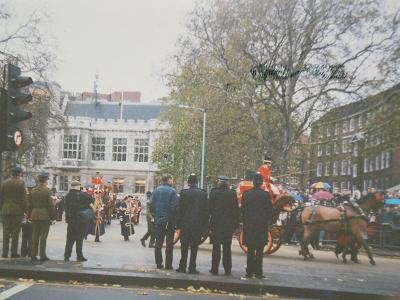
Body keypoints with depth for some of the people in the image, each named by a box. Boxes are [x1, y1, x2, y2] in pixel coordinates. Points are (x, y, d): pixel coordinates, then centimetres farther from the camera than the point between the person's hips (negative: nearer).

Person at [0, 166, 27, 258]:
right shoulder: (21, 183, -7)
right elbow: (24, 198, -8)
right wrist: (24, 209, 0)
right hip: (17, 210, -3)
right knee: (15, 232, 2)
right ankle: (14, 253, 3)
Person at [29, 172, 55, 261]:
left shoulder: (33, 190, 7)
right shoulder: (47, 190, -10)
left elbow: (30, 204, 10)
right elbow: (50, 205, -11)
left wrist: (31, 215, 16)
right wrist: (53, 216, -5)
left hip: (34, 215, 5)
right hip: (45, 215, -5)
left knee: (35, 236, 10)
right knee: (43, 236, 0)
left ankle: (33, 255, 12)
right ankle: (42, 255, 1)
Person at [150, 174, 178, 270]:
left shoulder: (156, 191, 3)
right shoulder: (172, 191, -12)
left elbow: (151, 205, 2)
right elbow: (175, 207, -16)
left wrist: (156, 215, 13)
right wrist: (174, 218, -4)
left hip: (158, 220, 4)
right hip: (169, 221, -4)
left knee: (158, 242, 12)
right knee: (169, 243, 4)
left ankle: (159, 263, 15)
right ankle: (168, 265, 4)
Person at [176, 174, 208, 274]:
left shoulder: (184, 193, -6)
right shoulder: (203, 194, -1)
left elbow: (179, 209, -5)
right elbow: (206, 211, 1)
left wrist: (178, 224, 2)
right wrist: (205, 226, 7)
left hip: (185, 224, -1)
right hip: (198, 225, 1)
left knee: (184, 247, 8)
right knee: (194, 247, 5)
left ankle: (182, 267, 10)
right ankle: (192, 268, 5)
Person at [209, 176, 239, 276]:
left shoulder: (214, 193, -8)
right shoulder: (232, 194, -2)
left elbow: (210, 208, -5)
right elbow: (236, 210, 1)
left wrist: (210, 223, 8)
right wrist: (236, 223, 7)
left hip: (216, 223, -2)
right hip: (229, 224, 2)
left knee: (216, 247, 6)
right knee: (227, 248, 9)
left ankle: (214, 269, 8)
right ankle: (227, 269, 11)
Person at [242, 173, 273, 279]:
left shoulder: (246, 194, -3)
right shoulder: (266, 194, -9)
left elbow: (243, 209, 3)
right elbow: (269, 210, -5)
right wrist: (267, 221, 11)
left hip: (248, 225, 2)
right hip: (262, 225, -2)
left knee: (250, 250, 10)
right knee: (259, 250, 4)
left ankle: (249, 272, 12)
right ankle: (258, 272, 4)